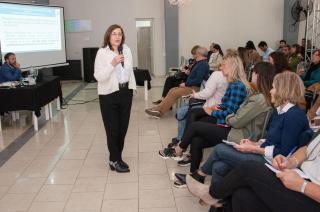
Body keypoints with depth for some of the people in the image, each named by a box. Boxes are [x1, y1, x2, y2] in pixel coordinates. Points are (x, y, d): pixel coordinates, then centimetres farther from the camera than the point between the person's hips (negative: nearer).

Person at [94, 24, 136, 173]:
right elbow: (99, 77, -18)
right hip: (109, 95, -5)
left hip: (125, 92, 5)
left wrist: (132, 87, 12)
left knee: (123, 128, 10)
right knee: (112, 129, 2)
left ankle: (116, 157, 26)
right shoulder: (102, 52, -10)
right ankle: (115, 160, 17)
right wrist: (112, 64, -27)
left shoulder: (127, 50, 4)